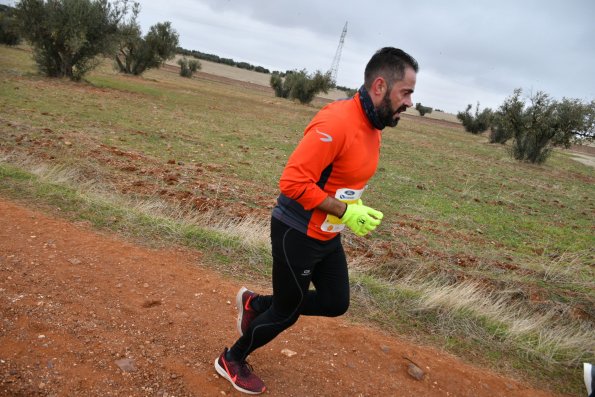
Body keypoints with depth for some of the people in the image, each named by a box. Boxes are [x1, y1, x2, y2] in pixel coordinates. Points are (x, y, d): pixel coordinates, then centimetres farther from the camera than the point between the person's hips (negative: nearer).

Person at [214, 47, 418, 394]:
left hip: (328, 236, 9)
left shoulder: (373, 126, 4)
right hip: (297, 235, -9)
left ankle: (255, 304, 35)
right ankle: (232, 361, 38)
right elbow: (293, 180, -29)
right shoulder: (337, 122, -27)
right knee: (287, 313, 9)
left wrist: (357, 208, 4)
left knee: (336, 303, 17)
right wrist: (345, 212, -26)